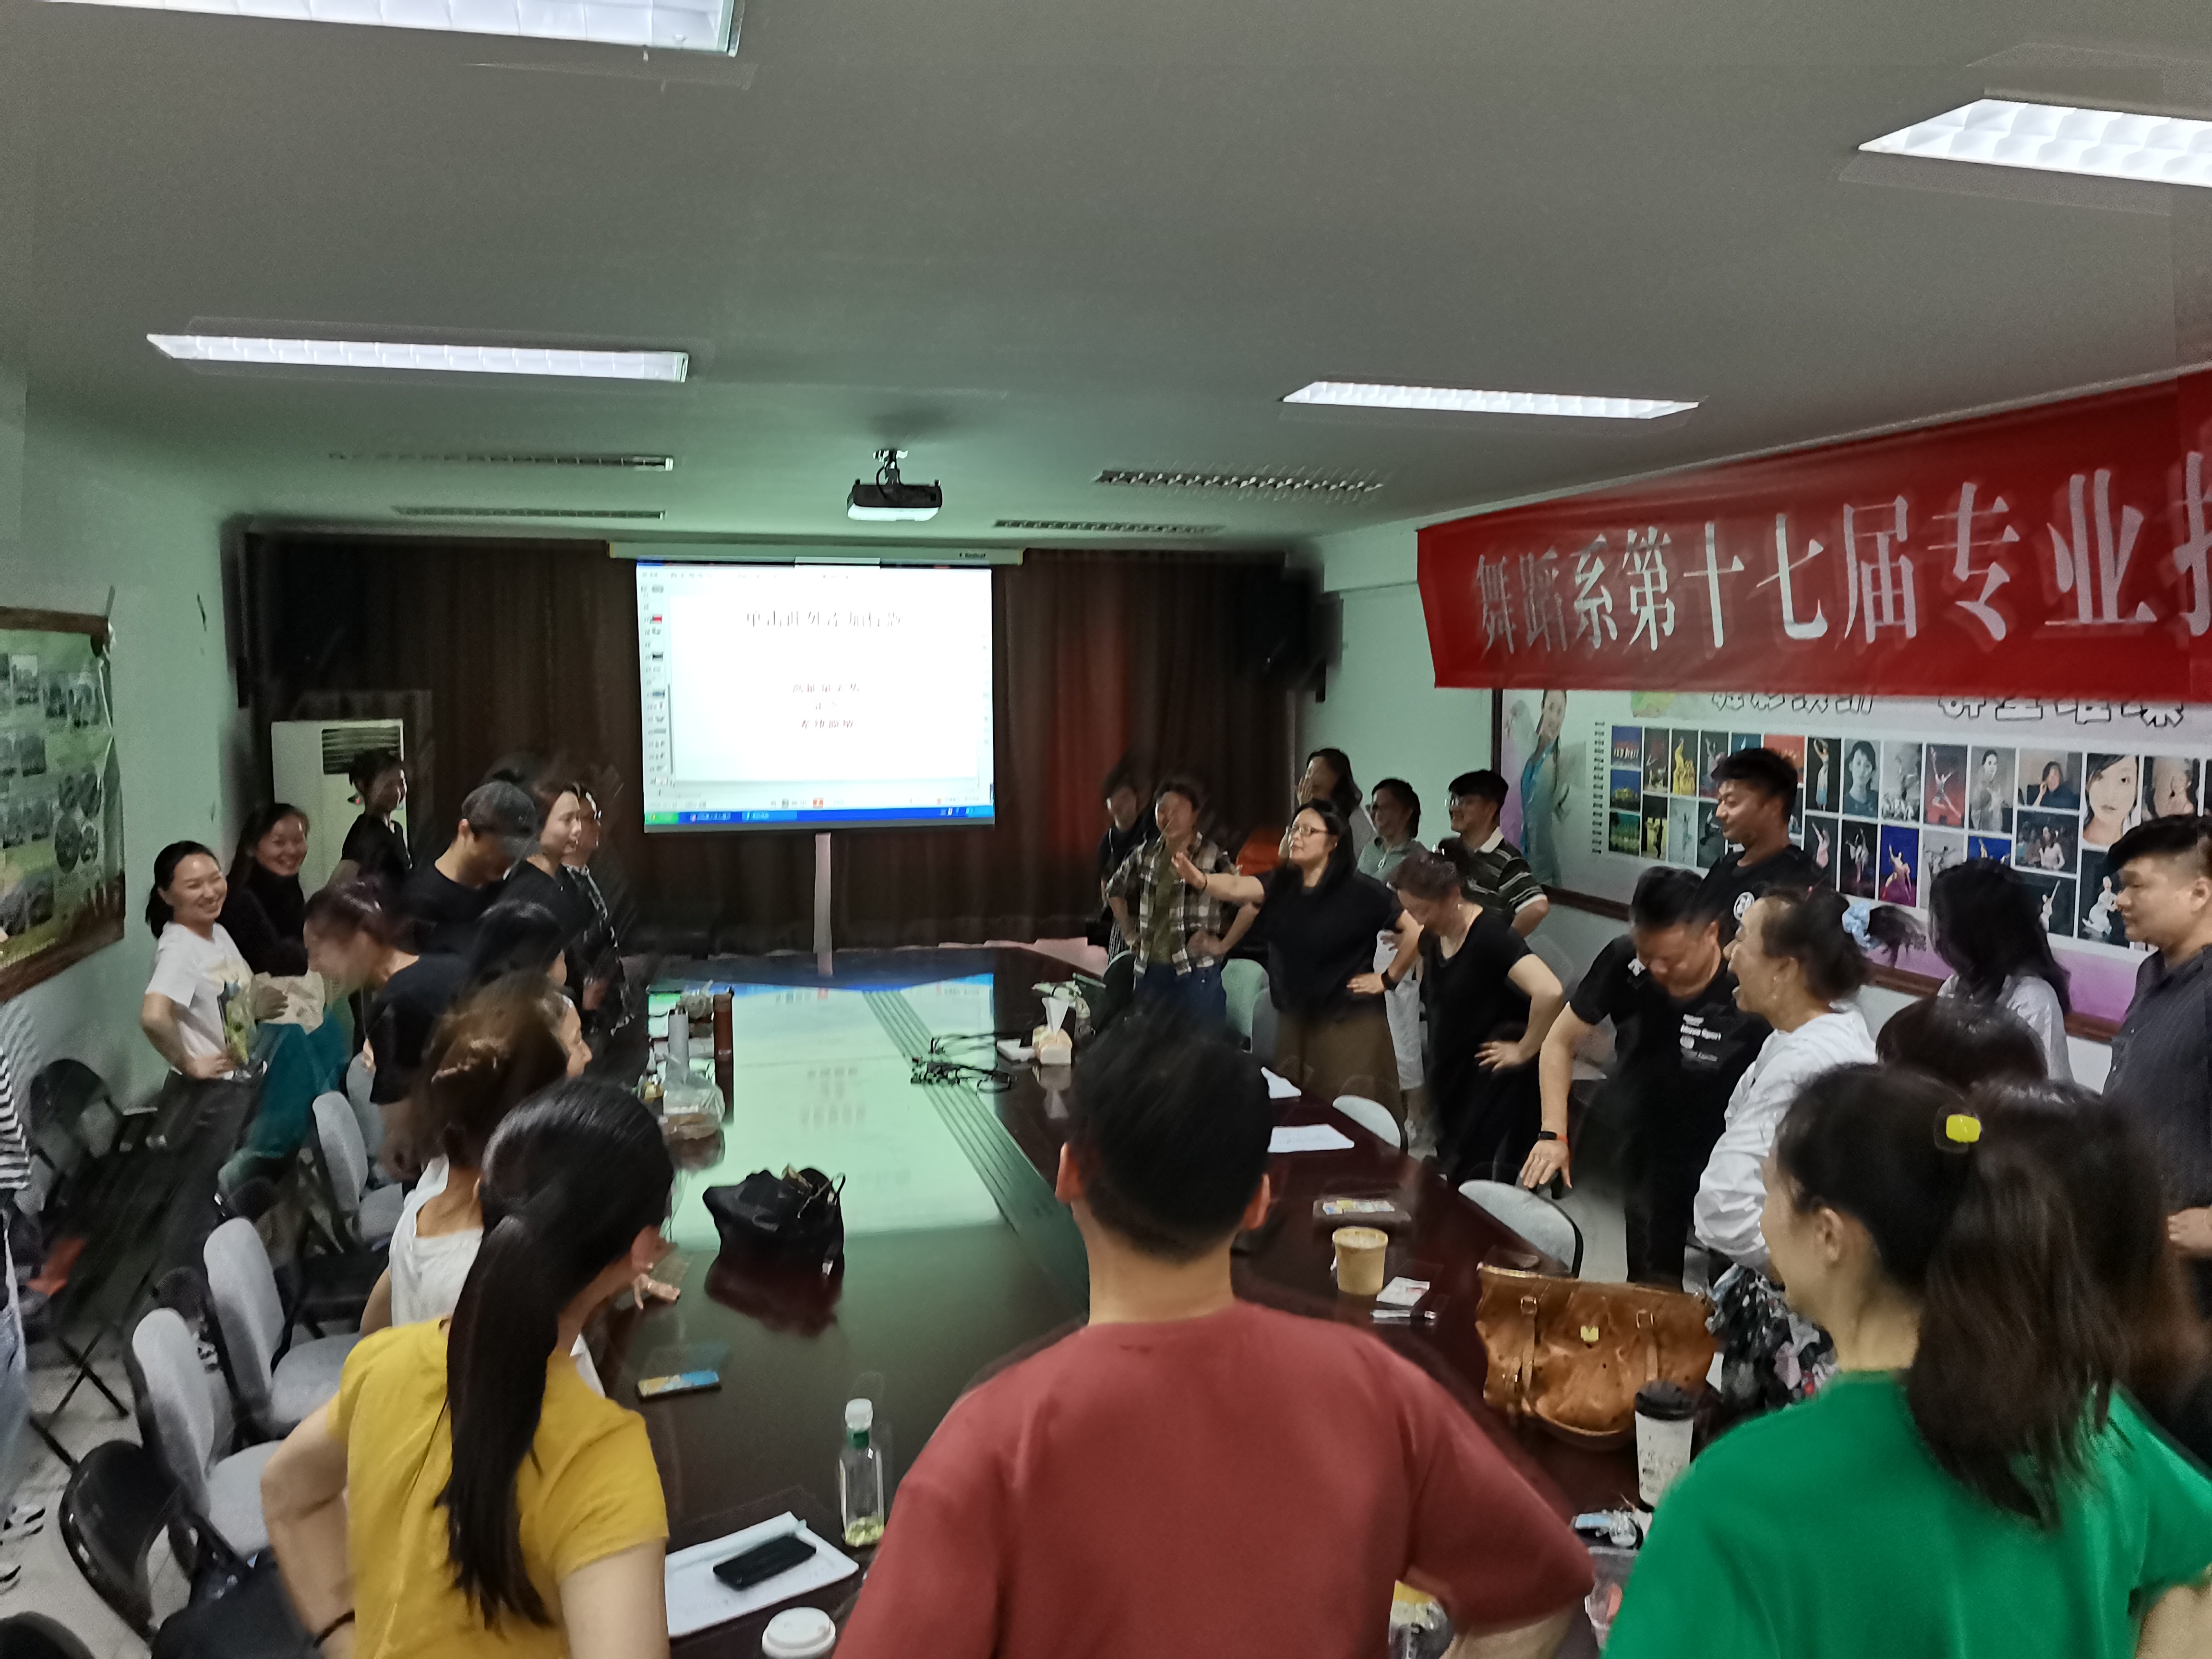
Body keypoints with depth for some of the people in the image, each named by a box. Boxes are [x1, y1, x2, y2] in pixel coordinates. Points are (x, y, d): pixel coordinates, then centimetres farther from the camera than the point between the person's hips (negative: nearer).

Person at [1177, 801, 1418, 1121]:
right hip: (1295, 1022, 6)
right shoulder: (1281, 885, 1)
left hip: (1350, 1024, -6)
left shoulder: (1361, 891, -13)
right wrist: (1200, 880, -38)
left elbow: (1417, 930, -16)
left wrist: (1388, 979, -9)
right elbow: (1237, 888, -18)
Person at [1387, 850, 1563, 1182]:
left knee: (1474, 1178, -8)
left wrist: (1525, 1050, -25)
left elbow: (1549, 992, -37)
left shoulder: (1489, 935, -23)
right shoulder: (1432, 936, 1)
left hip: (1493, 1077, -8)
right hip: (1450, 1074, 8)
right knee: (1450, 1167, 16)